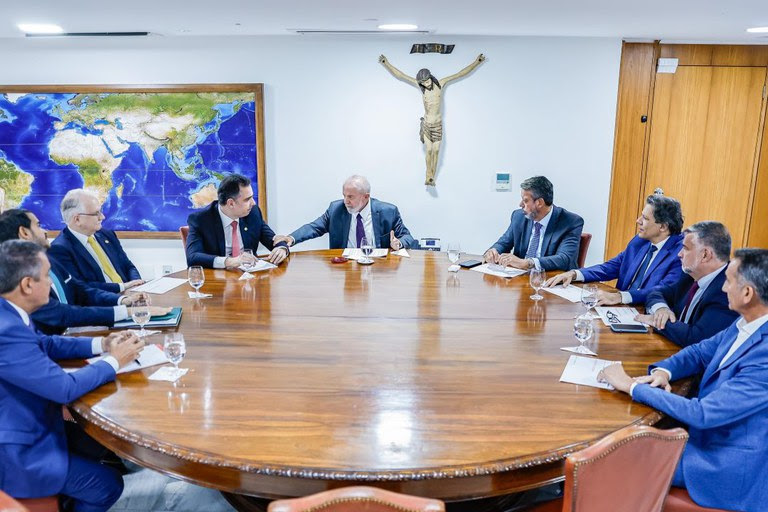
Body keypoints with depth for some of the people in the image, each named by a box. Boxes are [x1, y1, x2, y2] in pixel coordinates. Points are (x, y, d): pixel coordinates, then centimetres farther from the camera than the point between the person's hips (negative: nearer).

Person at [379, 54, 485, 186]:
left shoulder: (440, 84, -4)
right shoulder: (420, 86, -4)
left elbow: (461, 73, 0)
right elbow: (399, 75, -1)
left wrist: (477, 62, -1)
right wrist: (386, 63, -3)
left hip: (438, 124, 0)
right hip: (426, 124, 0)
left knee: (436, 151, 0)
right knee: (429, 151, -4)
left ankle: (431, 177, 5)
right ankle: (429, 177, 0)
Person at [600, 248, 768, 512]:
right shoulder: (745, 324, -4)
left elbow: (702, 414, -31)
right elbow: (700, 352, 11)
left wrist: (633, 386, -23)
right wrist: (663, 371, -9)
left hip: (730, 468, -7)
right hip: (706, 431, 7)